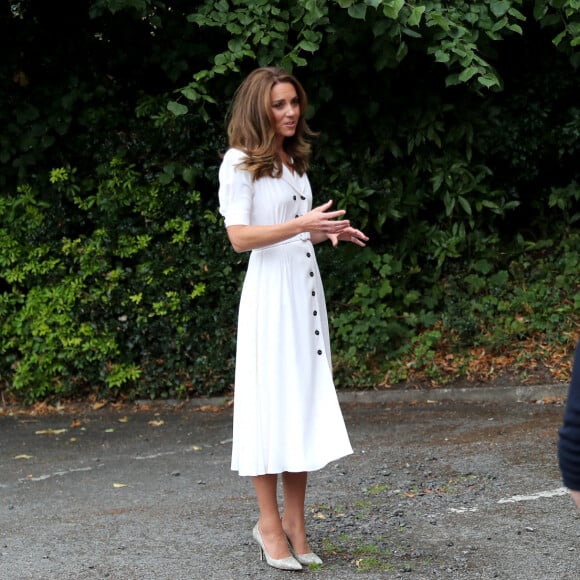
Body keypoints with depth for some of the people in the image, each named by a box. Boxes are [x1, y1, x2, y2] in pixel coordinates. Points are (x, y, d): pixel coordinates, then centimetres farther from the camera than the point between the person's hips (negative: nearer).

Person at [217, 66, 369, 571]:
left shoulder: (293, 160, 17)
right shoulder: (241, 162, -6)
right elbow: (239, 236, -14)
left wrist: (329, 232, 6)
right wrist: (302, 225, -22)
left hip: (306, 288, 7)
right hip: (271, 290, -7)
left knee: (304, 401, 6)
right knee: (271, 401, -4)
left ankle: (295, 524, 12)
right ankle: (270, 522, 5)